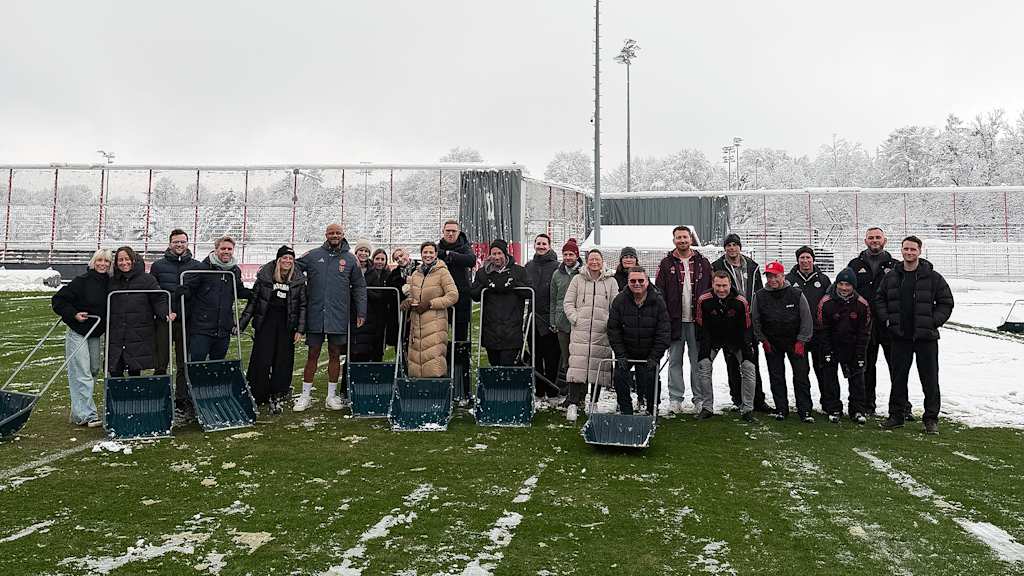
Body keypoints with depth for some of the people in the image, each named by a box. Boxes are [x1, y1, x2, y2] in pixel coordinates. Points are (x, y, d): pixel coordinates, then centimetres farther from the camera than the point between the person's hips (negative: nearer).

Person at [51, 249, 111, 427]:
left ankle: (79, 411, 25)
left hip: (95, 334, 6)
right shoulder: (82, 281, -13)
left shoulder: (111, 283, 2)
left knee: (94, 370, 12)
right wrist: (73, 315, -18)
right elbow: (58, 300, -10)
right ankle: (85, 414, -7)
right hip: (77, 333, -6)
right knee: (82, 374, -9)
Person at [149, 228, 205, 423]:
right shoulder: (158, 266, 7)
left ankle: (182, 403, 11)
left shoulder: (197, 266, 7)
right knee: (161, 365, 3)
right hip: (163, 321, 0)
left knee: (184, 365, 4)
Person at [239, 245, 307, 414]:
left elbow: (302, 306, 4)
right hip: (265, 323, -1)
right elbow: (253, 301, 6)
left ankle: (277, 397, 13)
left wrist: (300, 330, -3)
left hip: (287, 325, 1)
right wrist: (241, 324, 3)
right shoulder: (264, 275, 1)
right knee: (261, 361, -2)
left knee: (283, 362, 3)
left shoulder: (299, 280, 2)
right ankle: (256, 396, 9)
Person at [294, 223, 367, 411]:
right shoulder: (313, 255, 4)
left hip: (339, 316, 1)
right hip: (315, 315, 0)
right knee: (313, 355, 5)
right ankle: (305, 396, 13)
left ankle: (332, 395, 18)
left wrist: (361, 312, 3)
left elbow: (359, 287, 8)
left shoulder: (350, 259, 6)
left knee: (335, 355, 8)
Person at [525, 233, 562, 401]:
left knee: (552, 358, -2)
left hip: (549, 318, -5)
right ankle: (538, 392, 20)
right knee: (535, 357, 11)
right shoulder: (528, 266, 12)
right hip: (533, 318, 5)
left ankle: (553, 393, 5)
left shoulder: (556, 266, -3)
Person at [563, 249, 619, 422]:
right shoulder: (577, 279, 10)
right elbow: (568, 302, 9)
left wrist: (610, 322, -5)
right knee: (577, 364, -11)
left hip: (602, 332, 1)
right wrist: (575, 318, -4)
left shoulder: (611, 281, 11)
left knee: (598, 367, 3)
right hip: (580, 330, -1)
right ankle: (573, 403, -11)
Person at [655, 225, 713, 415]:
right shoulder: (666, 264, 4)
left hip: (697, 320, 1)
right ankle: (675, 398, 12)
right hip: (675, 320, -1)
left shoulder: (702, 263, 8)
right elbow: (659, 293, 0)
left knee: (698, 360, 6)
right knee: (675, 361, 5)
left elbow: (712, 290, 9)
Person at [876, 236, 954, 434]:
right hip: (900, 336, 3)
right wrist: (887, 320, 2)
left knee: (930, 379, 3)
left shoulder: (933, 277, -2)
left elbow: (946, 303, 2)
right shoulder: (891, 277, 6)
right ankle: (897, 415, 20)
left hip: (926, 337, -2)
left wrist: (933, 322, -8)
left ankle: (931, 418, 12)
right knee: (898, 377, 9)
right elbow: (880, 299, 15)